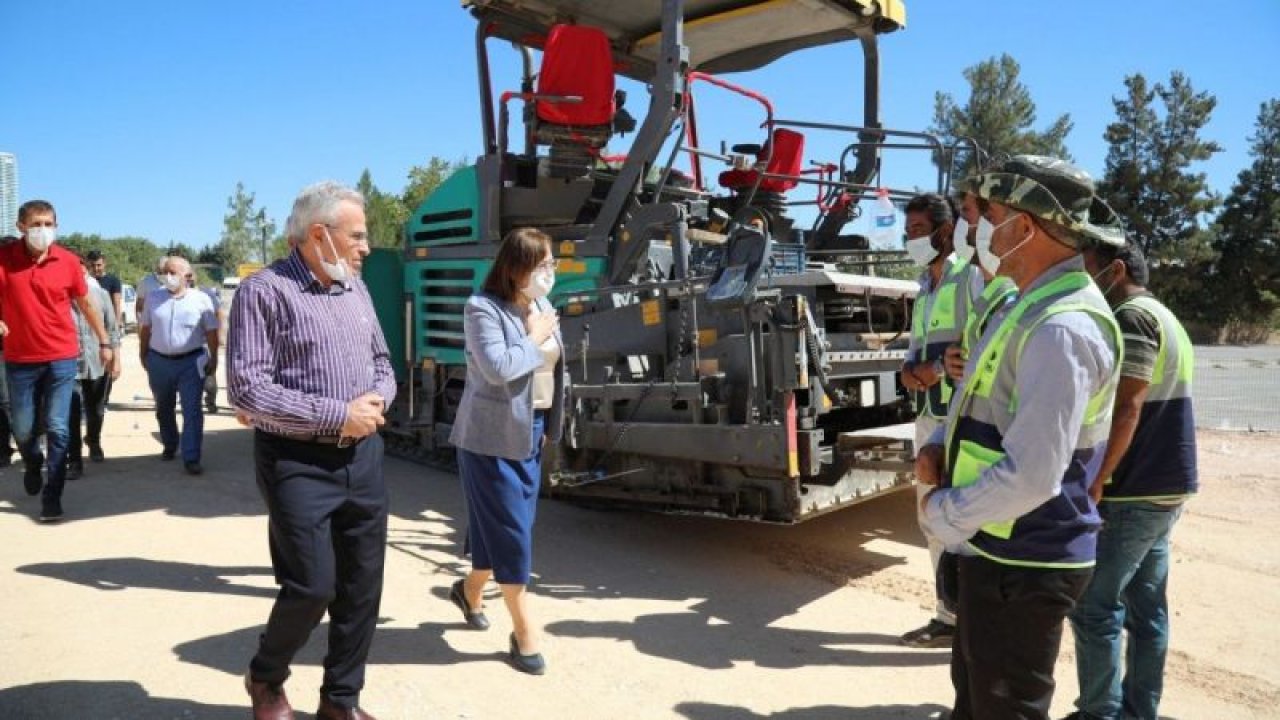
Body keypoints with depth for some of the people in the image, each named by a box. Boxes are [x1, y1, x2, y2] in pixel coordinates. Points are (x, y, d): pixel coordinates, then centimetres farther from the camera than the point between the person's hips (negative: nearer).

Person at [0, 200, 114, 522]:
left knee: (57, 428, -2)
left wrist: (104, 342, 12)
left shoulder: (68, 261, -4)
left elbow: (86, 304, 8)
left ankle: (52, 497, 6)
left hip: (62, 358, -1)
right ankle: (33, 465, 46)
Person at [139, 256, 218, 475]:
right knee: (163, 409, 17)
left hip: (191, 362, -3)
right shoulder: (154, 298, 6)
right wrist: (143, 354, 10)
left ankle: (191, 459, -8)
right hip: (159, 362, 4)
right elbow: (145, 328, 12)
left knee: (192, 411, -8)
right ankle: (169, 446, 38)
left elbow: (211, 331, 1)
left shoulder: (201, 299, -2)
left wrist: (213, 357, -2)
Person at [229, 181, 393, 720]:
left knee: (362, 586, 10)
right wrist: (337, 414, -18)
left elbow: (381, 362, 18)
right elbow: (247, 390, -17)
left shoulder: (355, 288, 10)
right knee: (312, 587, -4)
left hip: (363, 456, 6)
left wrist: (376, 399, -5)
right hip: (297, 463, -6)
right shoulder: (264, 291, -11)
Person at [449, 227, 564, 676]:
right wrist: (534, 338, -14)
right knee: (511, 532, -1)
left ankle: (470, 590, 43)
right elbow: (498, 368, -28)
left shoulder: (543, 308, 9)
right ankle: (525, 634, 10)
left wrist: (548, 426, 14)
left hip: (530, 432, 8)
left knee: (505, 527, 17)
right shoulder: (483, 308, -15)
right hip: (493, 435, -8)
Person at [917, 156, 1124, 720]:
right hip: (998, 551, 10)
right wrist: (939, 446, 0)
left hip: (1022, 565, -10)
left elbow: (1031, 477, -30)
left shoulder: (1060, 328, -26)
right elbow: (989, 403, 20)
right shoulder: (1032, 306, 8)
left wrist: (941, 512, -15)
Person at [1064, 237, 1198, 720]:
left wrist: (1096, 480, -20)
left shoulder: (1131, 317, -14)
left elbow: (1126, 408, -21)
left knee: (1095, 607, -2)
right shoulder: (1164, 318, 18)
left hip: (1134, 490, -10)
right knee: (1147, 605, 12)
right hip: (1164, 485, 10)